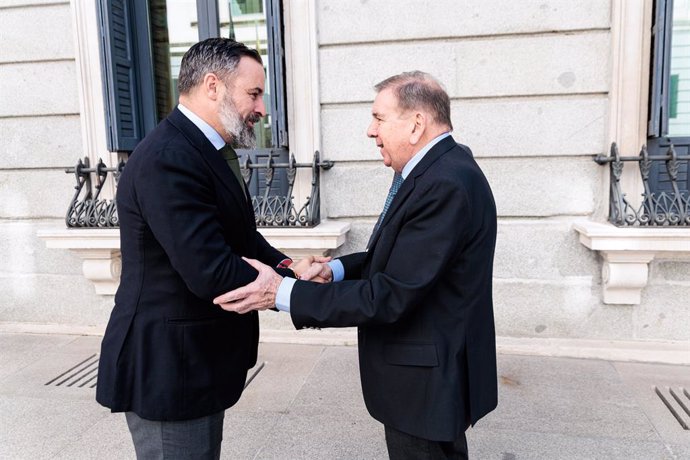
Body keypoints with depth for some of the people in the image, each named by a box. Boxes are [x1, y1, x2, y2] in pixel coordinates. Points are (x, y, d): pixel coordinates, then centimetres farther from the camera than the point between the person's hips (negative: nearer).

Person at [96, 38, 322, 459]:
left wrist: (285, 265, -8)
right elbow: (212, 274, -29)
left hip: (195, 360, 10)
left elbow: (240, 236, 10)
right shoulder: (167, 160, -25)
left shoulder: (208, 150, 8)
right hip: (169, 369, -10)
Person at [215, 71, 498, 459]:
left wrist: (284, 293, -23)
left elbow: (390, 297, -27)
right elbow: (401, 258, 11)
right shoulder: (441, 170, 5)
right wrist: (339, 268, -3)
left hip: (427, 382, -9)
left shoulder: (446, 185, -27)